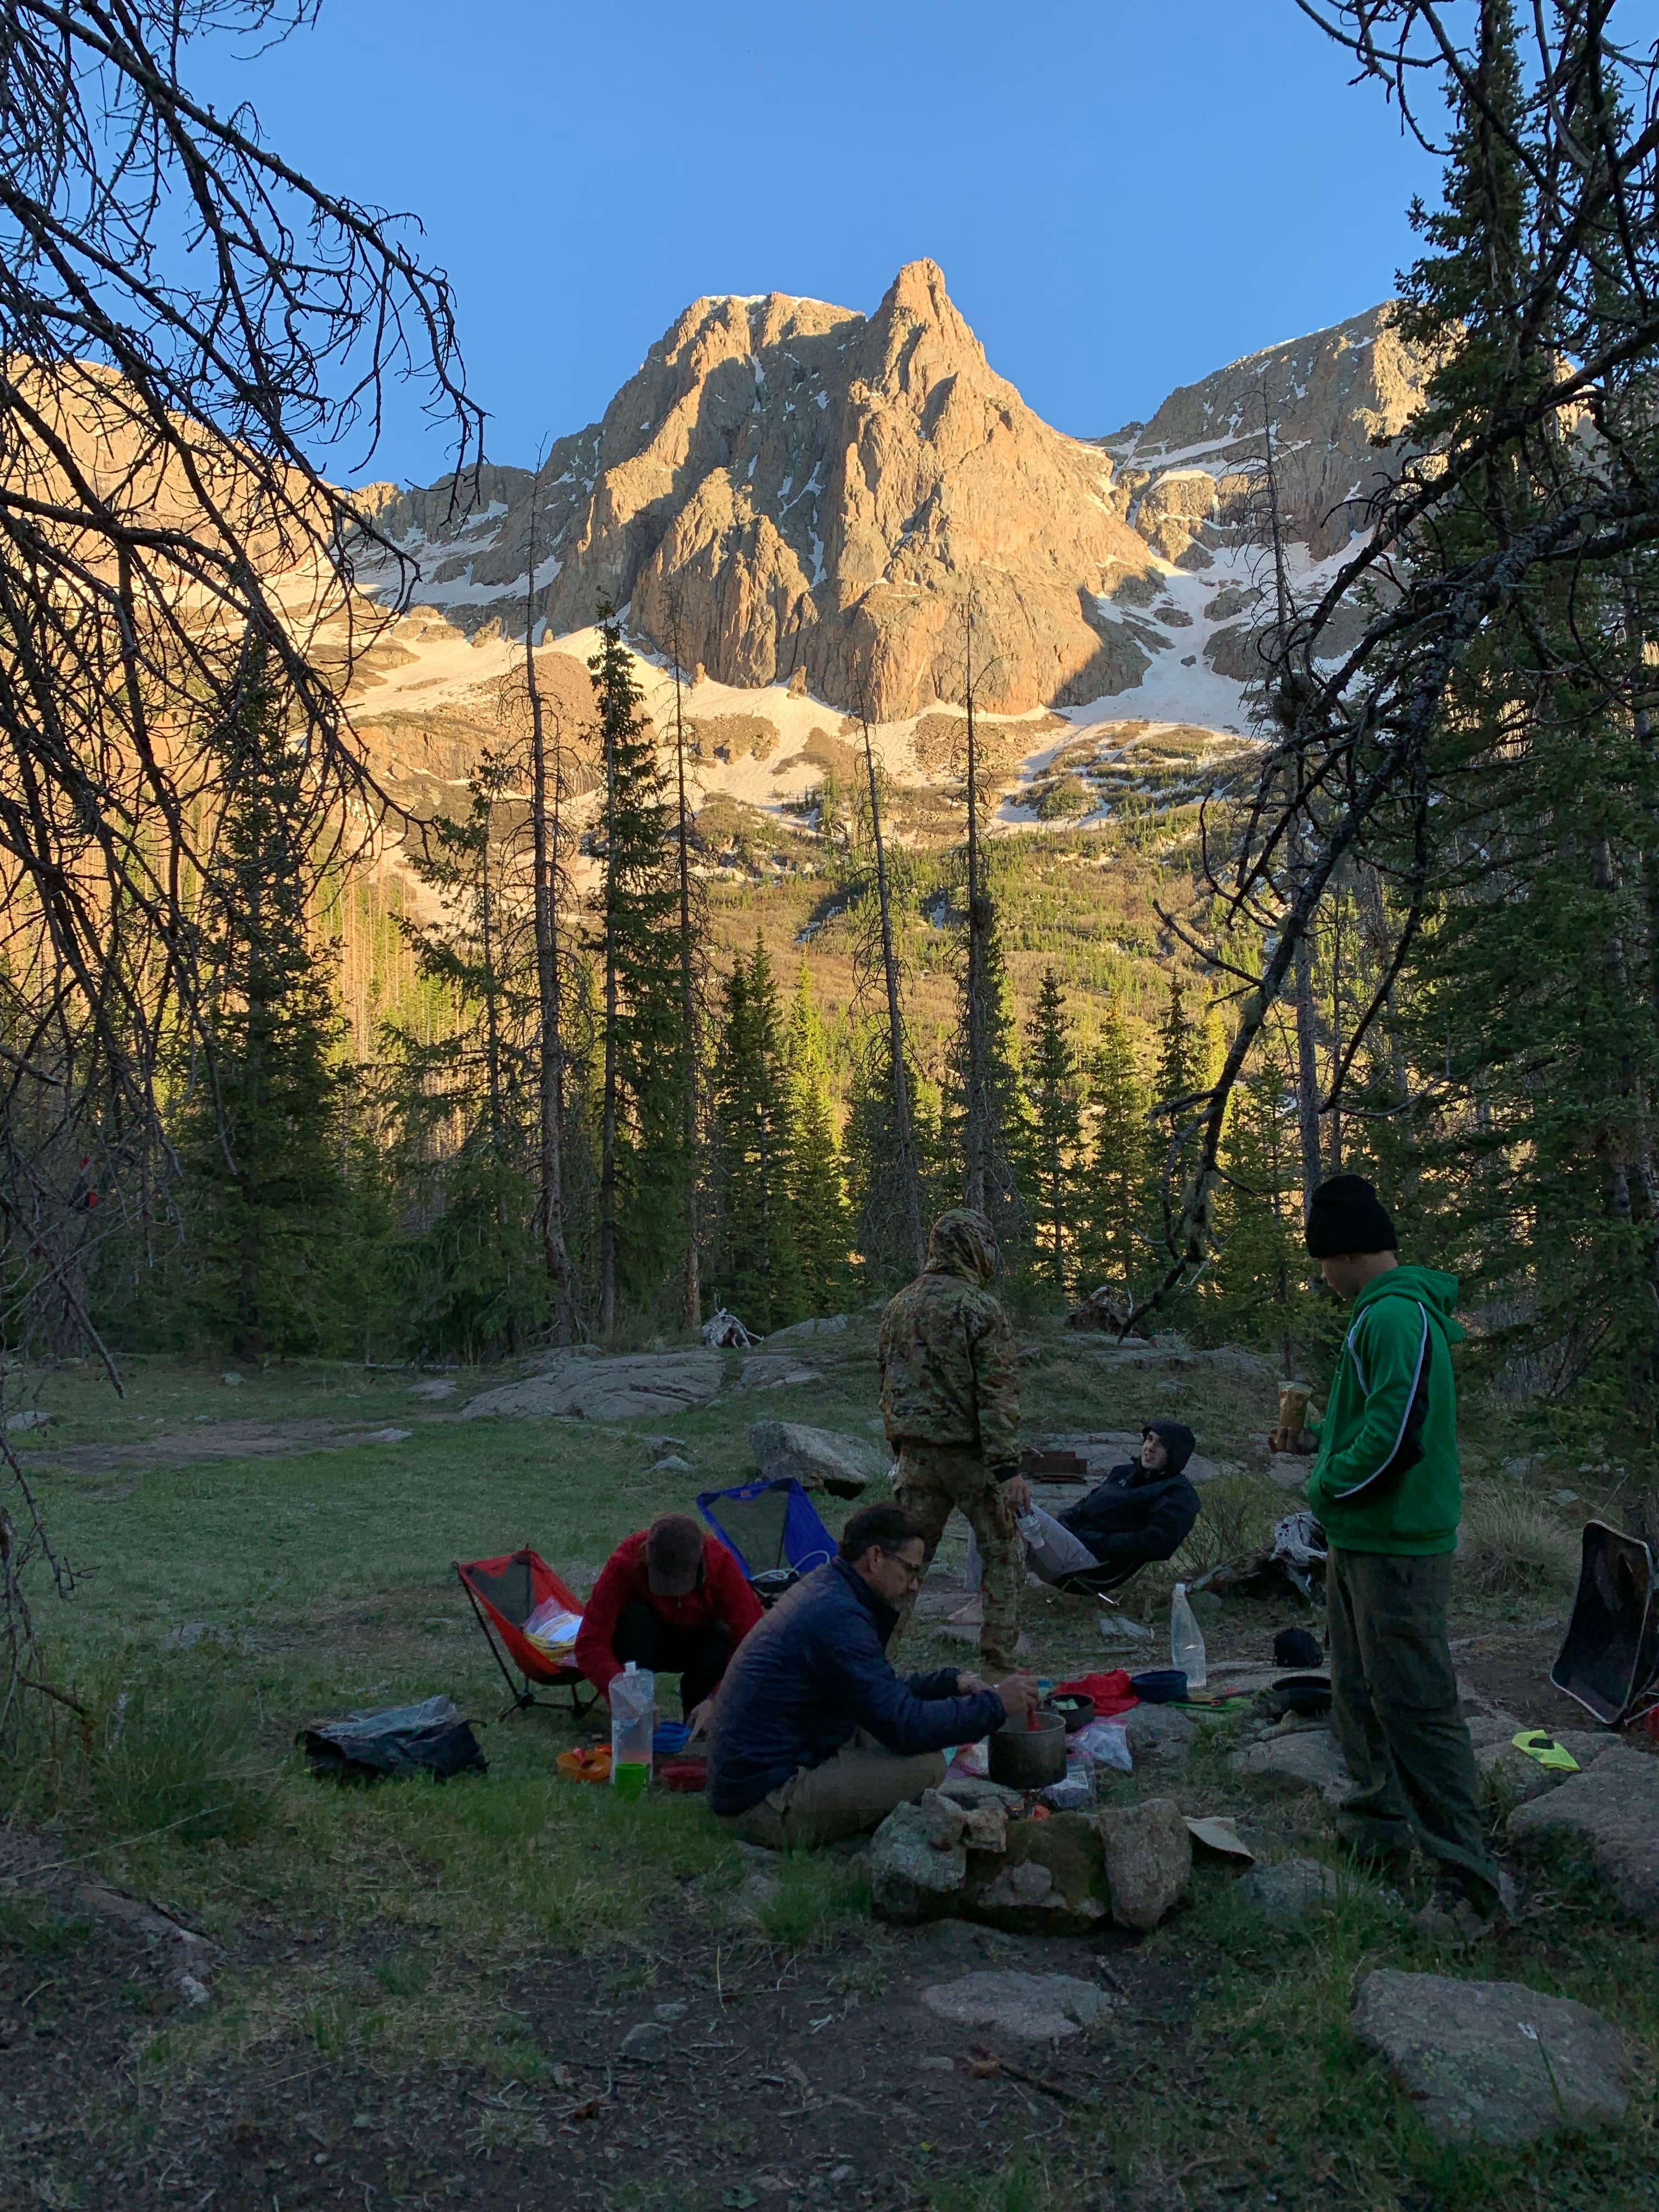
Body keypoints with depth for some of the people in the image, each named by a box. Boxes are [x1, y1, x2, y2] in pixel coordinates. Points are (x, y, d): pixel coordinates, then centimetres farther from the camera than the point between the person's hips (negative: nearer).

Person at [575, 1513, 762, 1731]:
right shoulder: (625, 1563, -32)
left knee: (723, 1635, -31)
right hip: (644, 1645, -1)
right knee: (633, 1616, -33)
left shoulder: (720, 1562, -29)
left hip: (697, 1646, 1)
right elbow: (590, 1644, -35)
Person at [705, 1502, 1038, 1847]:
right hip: (763, 1804, -10)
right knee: (925, 1764, -18)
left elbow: (882, 1691, 23)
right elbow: (905, 1726, -22)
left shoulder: (823, 1588, 10)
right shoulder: (837, 1616, -22)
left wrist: (951, 1683, 13)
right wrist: (995, 1705, -13)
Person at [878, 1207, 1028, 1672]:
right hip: (970, 1452, -6)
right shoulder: (979, 1307, -12)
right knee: (1004, 1555, 8)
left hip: (916, 1453, 6)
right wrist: (1009, 1468, -18)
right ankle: (999, 1662, 8)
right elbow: (997, 1393, -17)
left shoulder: (900, 1306, 10)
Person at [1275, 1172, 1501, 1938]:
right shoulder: (1388, 1312, 12)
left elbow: (1395, 1434, -28)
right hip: (1360, 1543, 11)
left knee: (1415, 1705, -6)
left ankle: (1466, 1881, 2)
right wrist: (1317, 1440, 26)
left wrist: (1329, 1485, -15)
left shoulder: (1395, 1316, -20)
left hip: (1396, 1550, -11)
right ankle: (1376, 1823, 34)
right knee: (1359, 1694, 20)